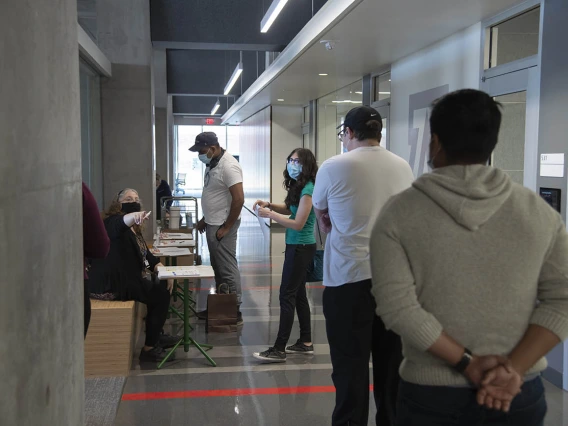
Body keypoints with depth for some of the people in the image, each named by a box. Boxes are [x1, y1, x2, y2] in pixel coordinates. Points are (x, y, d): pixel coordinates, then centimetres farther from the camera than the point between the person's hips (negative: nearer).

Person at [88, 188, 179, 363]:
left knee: (162, 285, 16)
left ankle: (157, 335, 28)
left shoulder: (134, 228, 17)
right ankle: (149, 349, -8)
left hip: (127, 278, 10)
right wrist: (134, 216, -61)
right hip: (111, 284, -10)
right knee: (161, 293, -14)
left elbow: (146, 254, 17)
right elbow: (123, 221, -38)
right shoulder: (113, 222, -12)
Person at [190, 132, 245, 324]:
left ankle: (234, 312, 5)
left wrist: (226, 228, -20)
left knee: (227, 268, -3)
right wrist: (205, 219, 19)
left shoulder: (228, 166, -20)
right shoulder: (212, 163, 10)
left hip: (222, 226, -10)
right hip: (212, 224, 10)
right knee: (218, 267, 15)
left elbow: (239, 199, -24)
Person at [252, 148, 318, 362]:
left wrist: (270, 214, -17)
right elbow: (290, 209, 22)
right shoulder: (298, 186, 10)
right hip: (297, 246, 10)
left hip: (301, 248, -10)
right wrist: (270, 205, 6)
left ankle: (279, 350, -2)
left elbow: (298, 224, -21)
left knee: (287, 295, -7)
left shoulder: (307, 190, -19)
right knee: (298, 294, 15)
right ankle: (305, 343, 23)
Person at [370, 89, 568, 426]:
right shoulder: (539, 212, -1)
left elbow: (397, 305, -15)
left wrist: (466, 364, -12)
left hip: (431, 395, -2)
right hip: (518, 395, 2)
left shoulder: (400, 214, -7)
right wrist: (514, 369, -11)